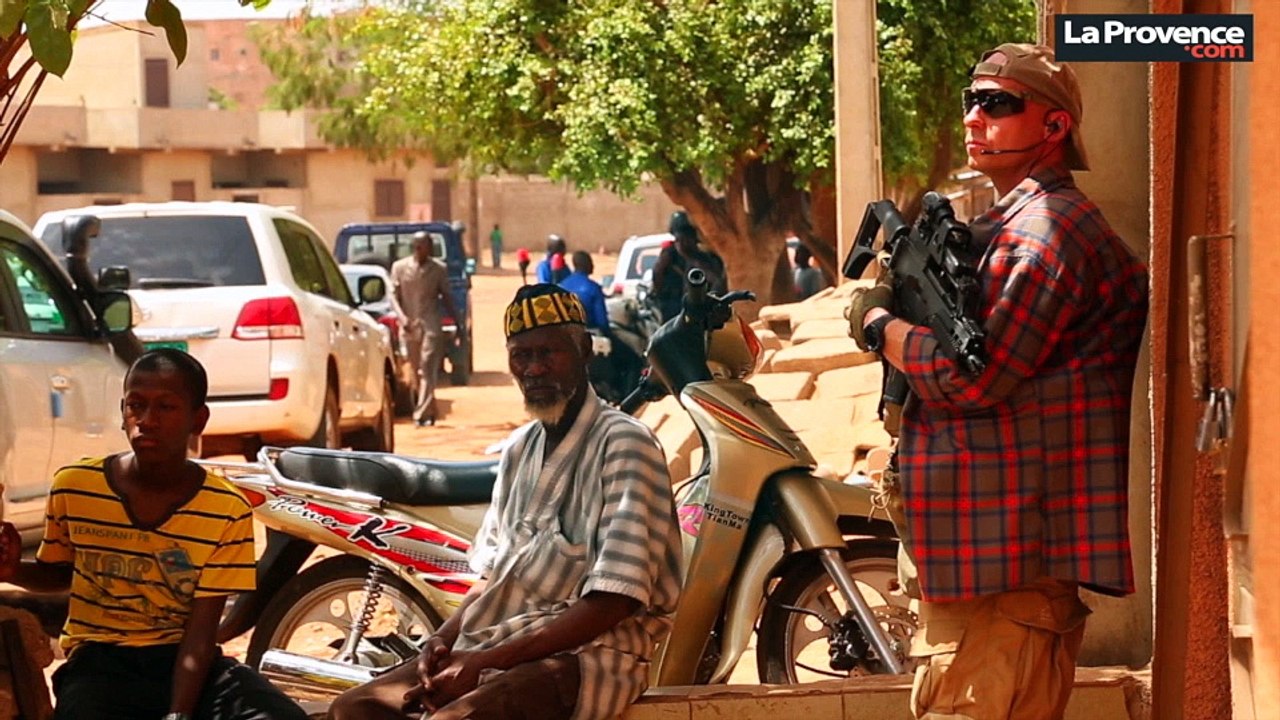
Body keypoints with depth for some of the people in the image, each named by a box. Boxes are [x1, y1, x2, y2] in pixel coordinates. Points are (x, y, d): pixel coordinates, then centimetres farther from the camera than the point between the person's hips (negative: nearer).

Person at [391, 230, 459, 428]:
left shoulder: (439, 269, 5)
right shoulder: (400, 267, 4)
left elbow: (446, 297, 11)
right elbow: (394, 295, 2)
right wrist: (402, 317, -13)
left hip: (431, 325, -1)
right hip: (410, 326, 2)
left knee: (428, 370, -11)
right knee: (415, 372, 7)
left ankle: (422, 414, -16)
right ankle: (428, 411, 18)